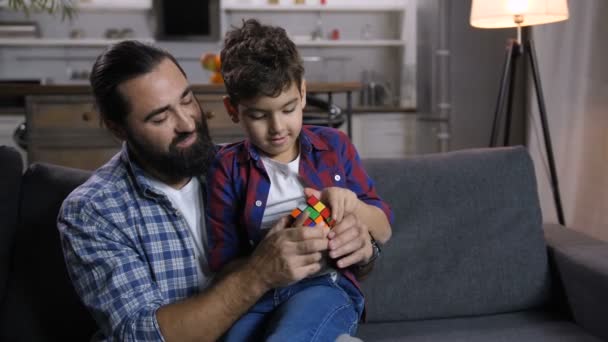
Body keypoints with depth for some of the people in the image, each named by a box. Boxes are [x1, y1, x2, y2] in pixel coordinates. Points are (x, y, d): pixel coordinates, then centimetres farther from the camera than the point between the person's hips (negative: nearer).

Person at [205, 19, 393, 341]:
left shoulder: (333, 146, 11)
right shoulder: (227, 168, 6)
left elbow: (382, 230, 15)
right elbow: (224, 268, 2)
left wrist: (352, 205, -7)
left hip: (325, 286, 0)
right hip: (255, 295, 1)